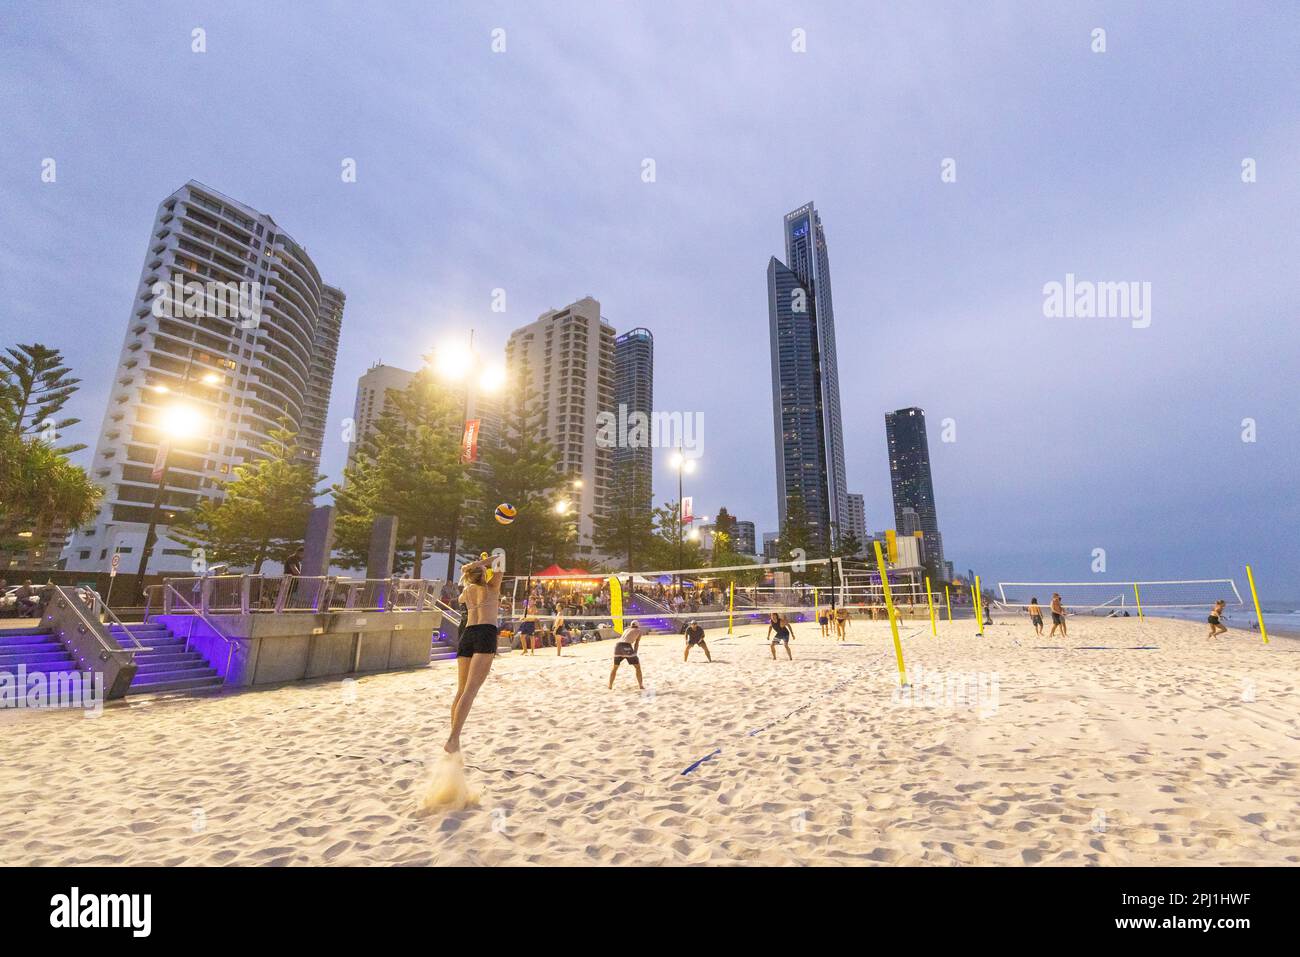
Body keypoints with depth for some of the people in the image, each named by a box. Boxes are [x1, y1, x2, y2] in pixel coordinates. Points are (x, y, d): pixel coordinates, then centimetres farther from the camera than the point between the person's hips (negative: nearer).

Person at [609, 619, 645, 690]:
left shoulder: (627, 630, 34)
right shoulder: (638, 631, 21)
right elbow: (636, 644, 16)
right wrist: (635, 653, 22)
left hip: (617, 645, 5)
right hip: (626, 646, -5)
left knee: (615, 667, 25)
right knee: (637, 666, 12)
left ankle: (610, 686, 29)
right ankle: (641, 686, 10)